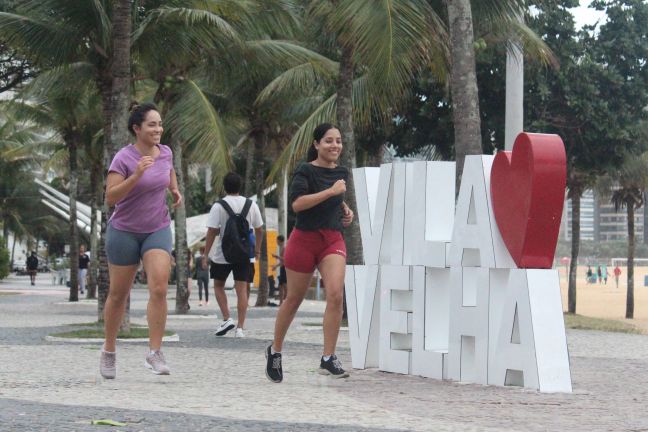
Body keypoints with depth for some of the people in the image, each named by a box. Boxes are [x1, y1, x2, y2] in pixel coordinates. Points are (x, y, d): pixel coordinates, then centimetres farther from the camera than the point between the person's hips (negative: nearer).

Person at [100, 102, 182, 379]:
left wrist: (175, 190, 8)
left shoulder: (165, 152, 1)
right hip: (125, 232, -3)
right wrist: (136, 176, -35)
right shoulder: (124, 158, -16)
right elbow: (110, 197, -24)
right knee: (118, 294, 8)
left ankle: (155, 353, -14)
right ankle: (109, 352, 25)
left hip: (158, 230, 3)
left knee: (159, 289, -17)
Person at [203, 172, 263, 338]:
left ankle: (227, 319, 4)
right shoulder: (251, 205, 2)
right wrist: (257, 249, 23)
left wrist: (206, 253, -6)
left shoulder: (218, 206, -10)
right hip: (243, 255, 2)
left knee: (218, 285, 16)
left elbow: (212, 232, -12)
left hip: (222, 255, -2)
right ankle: (240, 327, -1)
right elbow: (259, 230, 9)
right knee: (242, 289, 3)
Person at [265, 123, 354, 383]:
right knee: (294, 299, 9)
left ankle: (328, 359, -15)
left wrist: (345, 210, 11)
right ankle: (275, 350, 31)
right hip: (304, 239, -4)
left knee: (336, 294, -18)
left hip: (332, 240, 4)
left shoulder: (342, 173, 10)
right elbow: (296, 203, -25)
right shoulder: (306, 171, -9)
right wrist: (331, 191, -25)